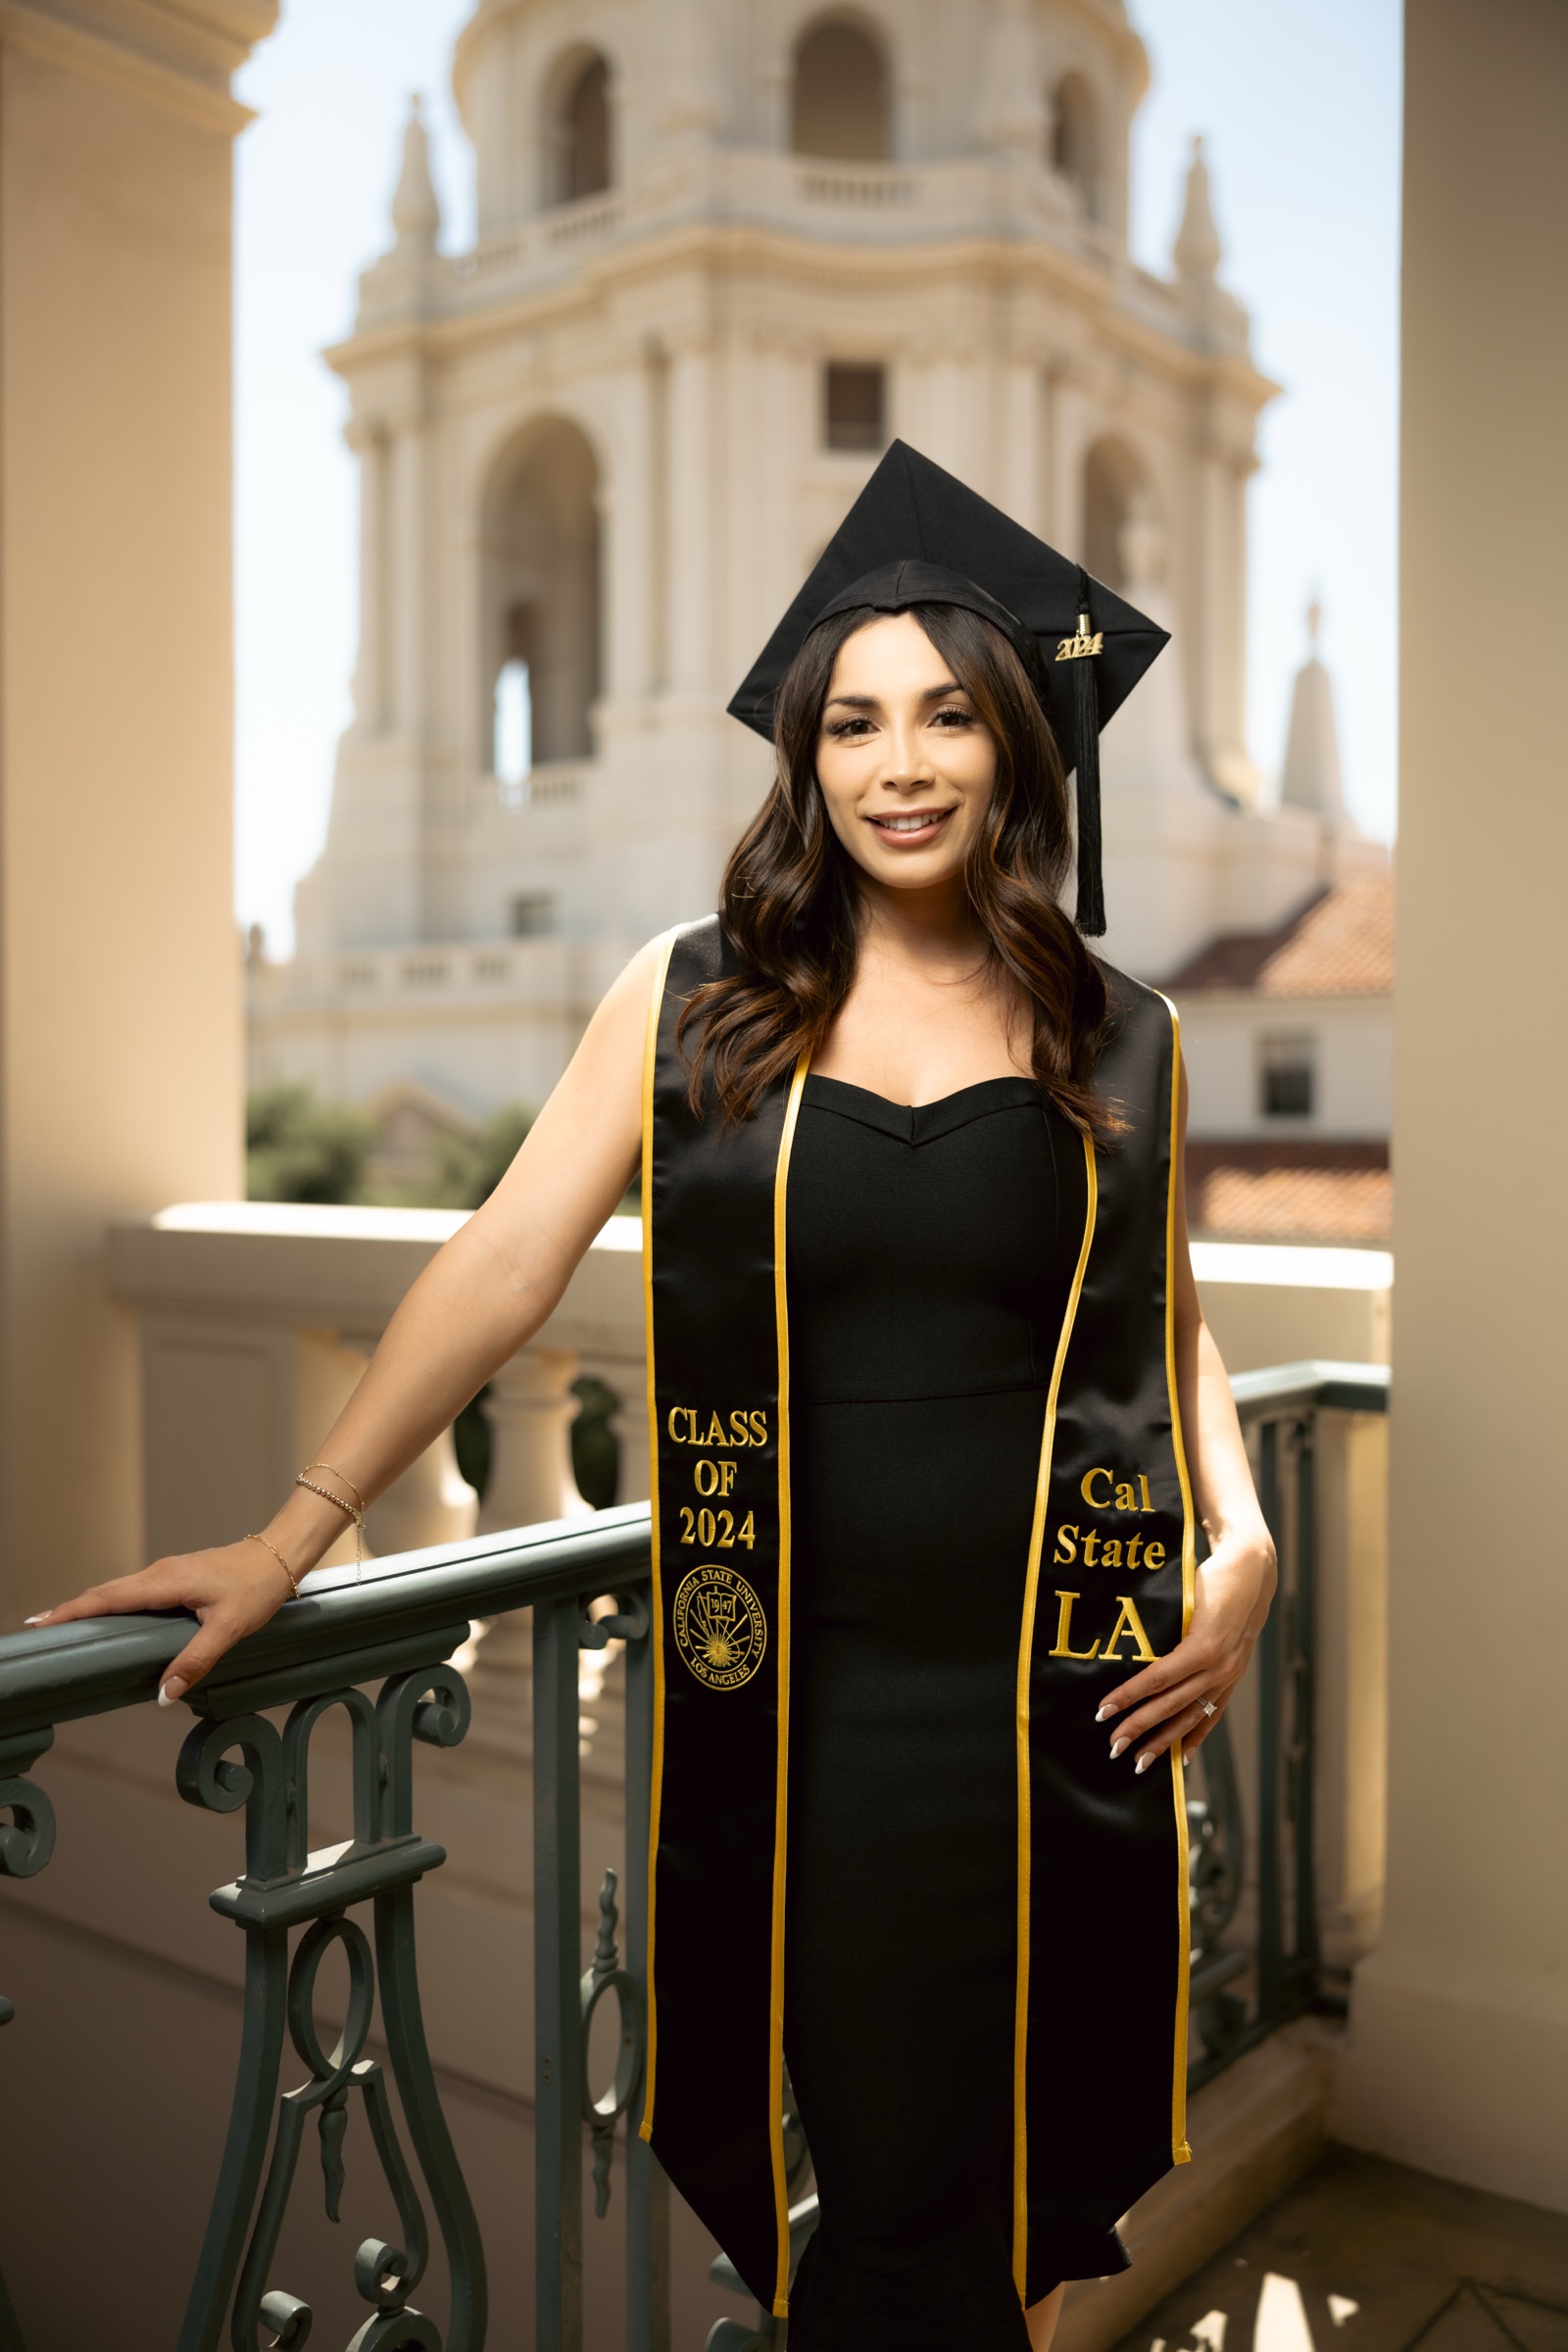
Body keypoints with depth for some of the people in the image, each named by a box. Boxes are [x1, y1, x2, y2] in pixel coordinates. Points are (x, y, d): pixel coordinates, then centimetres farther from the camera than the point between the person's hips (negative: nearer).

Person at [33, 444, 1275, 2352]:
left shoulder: (1122, 1040, 5)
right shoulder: (687, 1000, 1)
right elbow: (504, 1263, -3)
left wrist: (1239, 1547, 1)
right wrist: (294, 1534, -7)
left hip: (1058, 1684, 1)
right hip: (789, 1682, -1)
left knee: (1035, 2158, 11)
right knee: (862, 2167, 9)